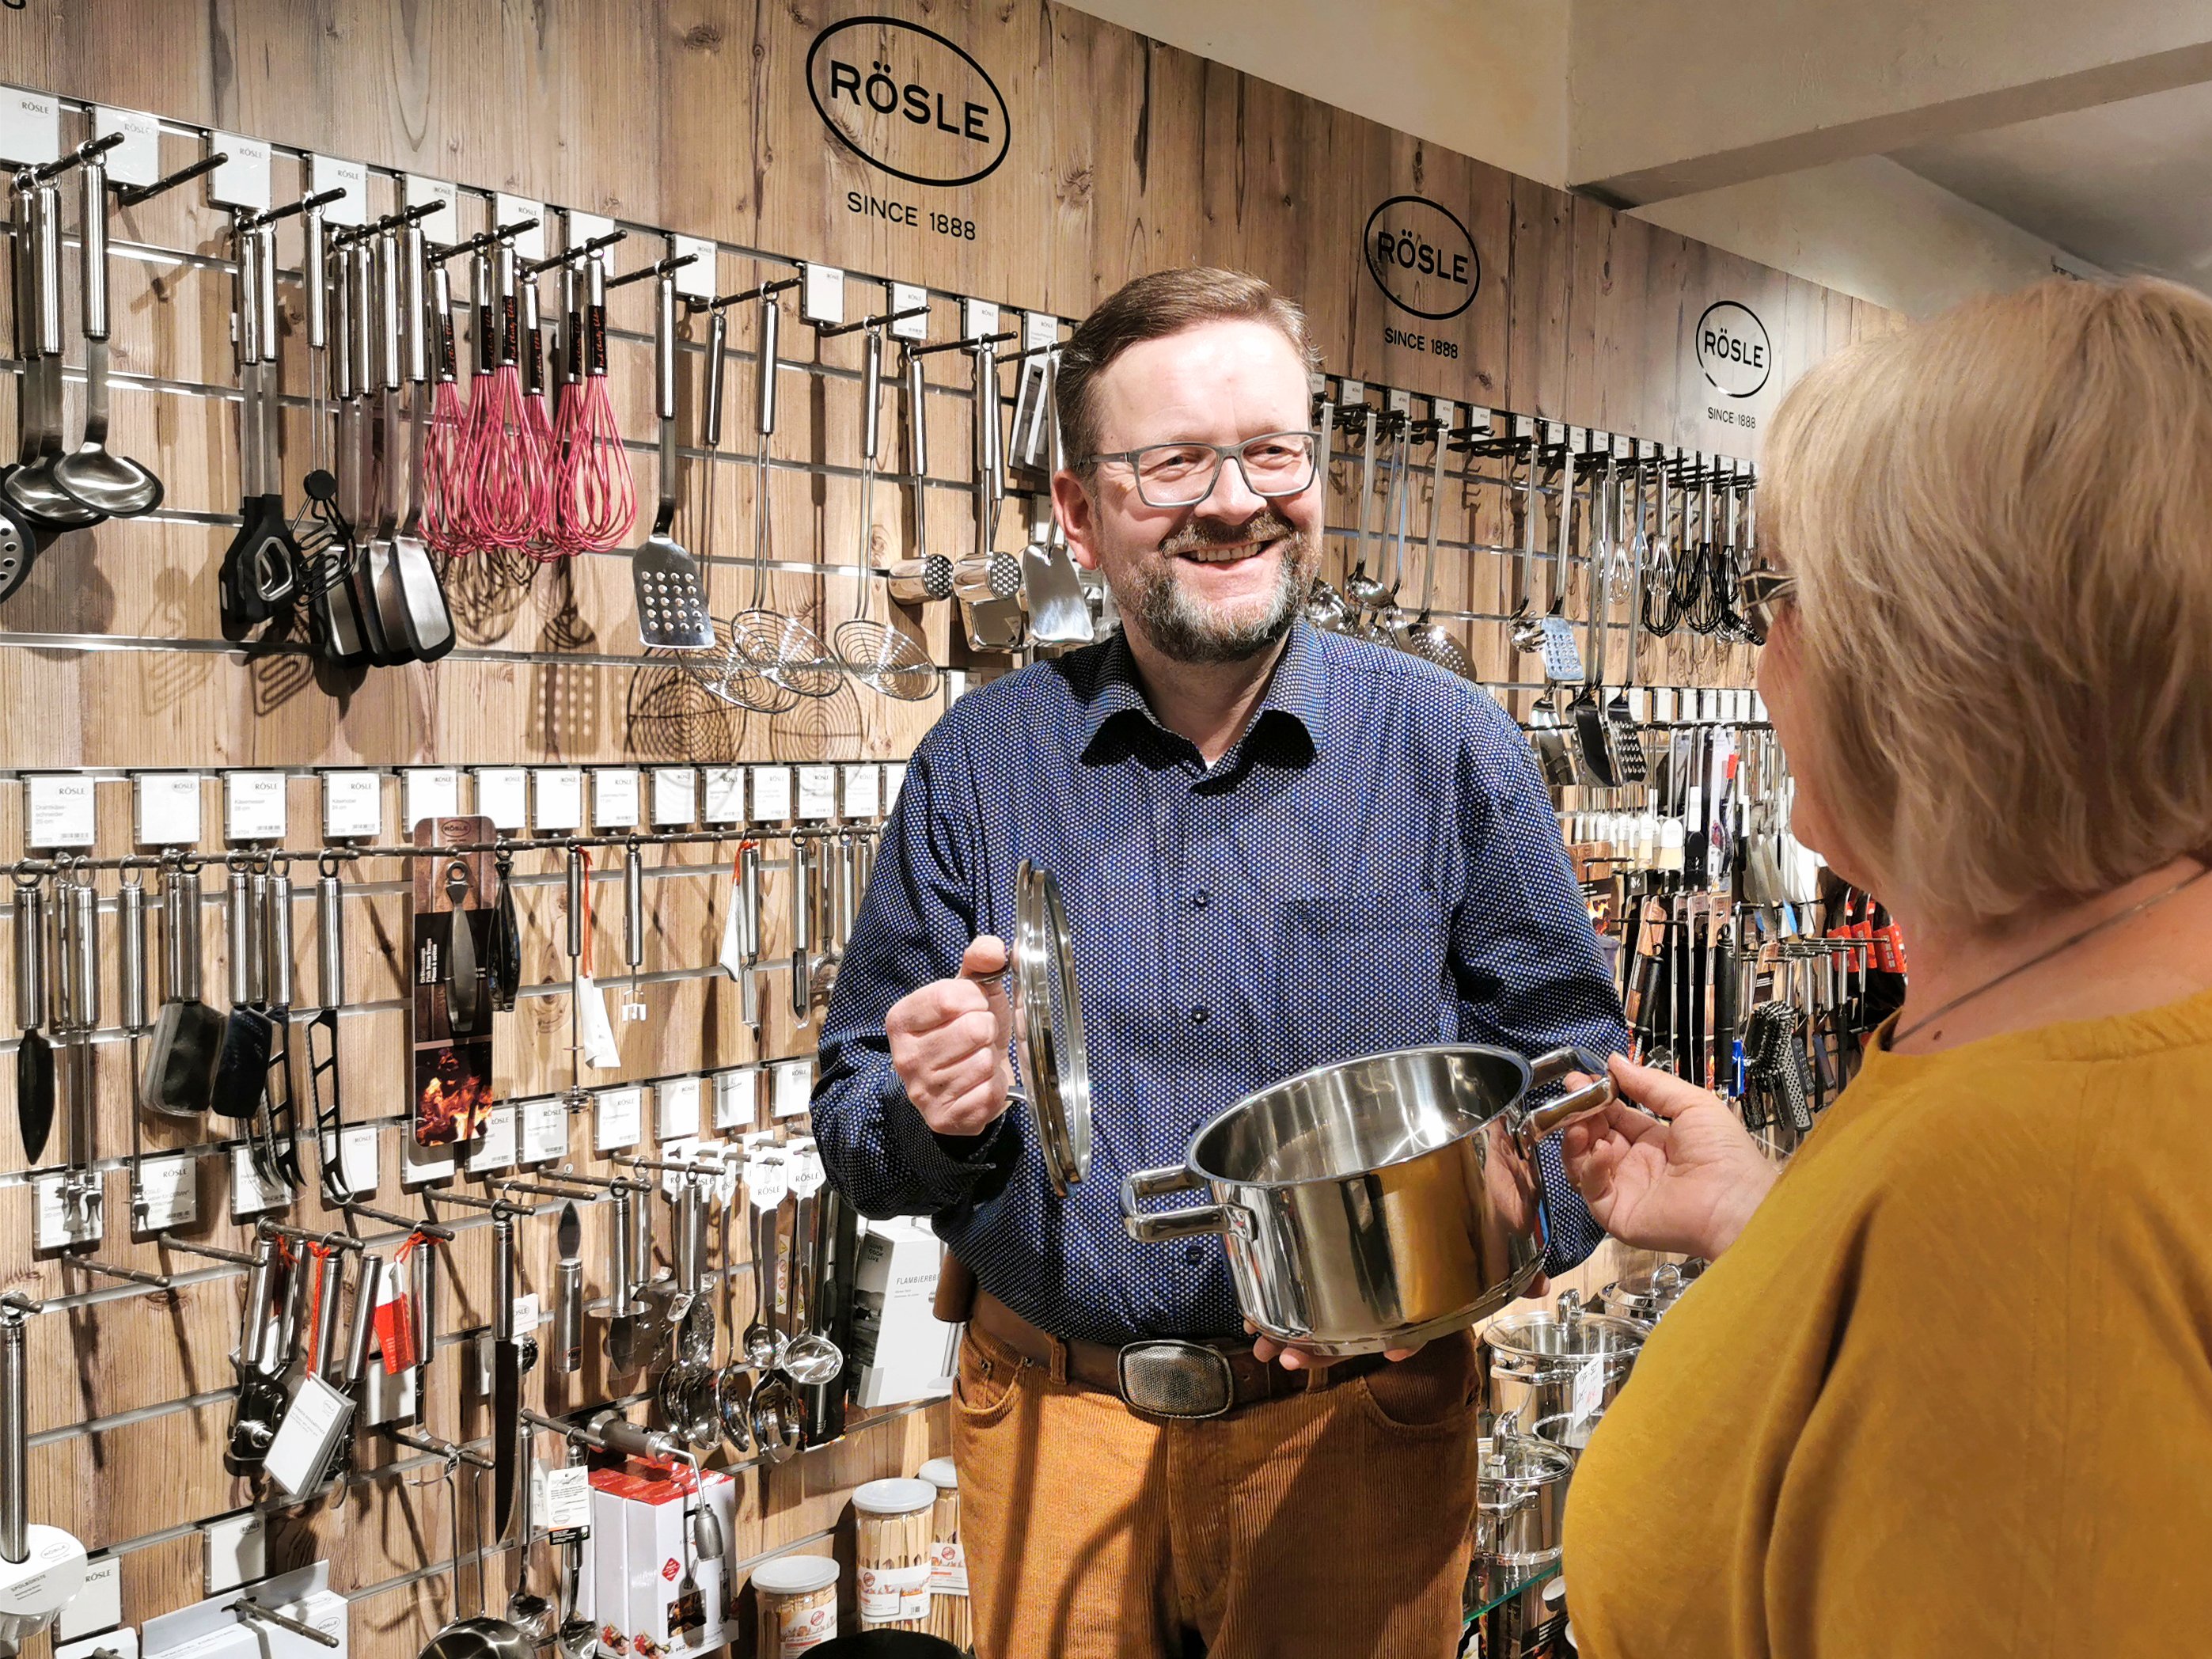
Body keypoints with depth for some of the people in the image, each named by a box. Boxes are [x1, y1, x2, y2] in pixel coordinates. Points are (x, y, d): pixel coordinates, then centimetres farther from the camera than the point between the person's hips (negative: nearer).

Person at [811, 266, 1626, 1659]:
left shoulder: (1451, 748, -5)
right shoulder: (977, 765, -3)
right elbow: (856, 1116, 3)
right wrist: (932, 1114, -19)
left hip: (1357, 1425, -1)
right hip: (1053, 1422, 1)